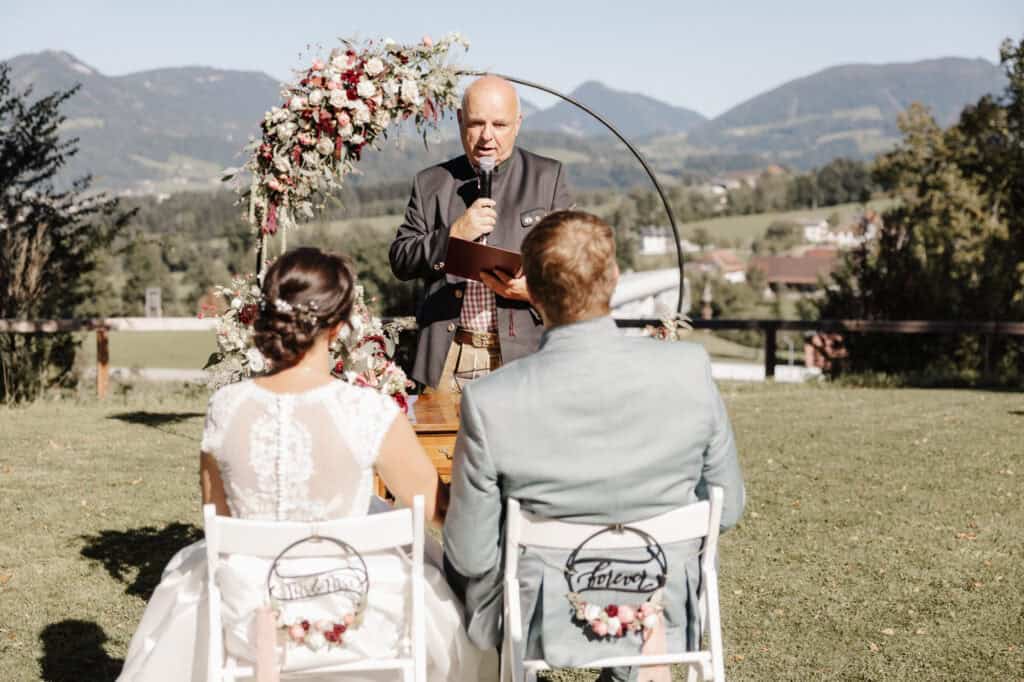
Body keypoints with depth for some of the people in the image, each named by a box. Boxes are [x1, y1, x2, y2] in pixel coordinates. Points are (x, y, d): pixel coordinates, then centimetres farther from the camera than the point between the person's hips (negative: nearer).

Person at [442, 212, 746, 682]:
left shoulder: (489, 402, -23)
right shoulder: (690, 370, -18)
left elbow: (471, 557, -13)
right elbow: (728, 510, -5)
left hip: (542, 631, -1)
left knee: (455, 558, 28)